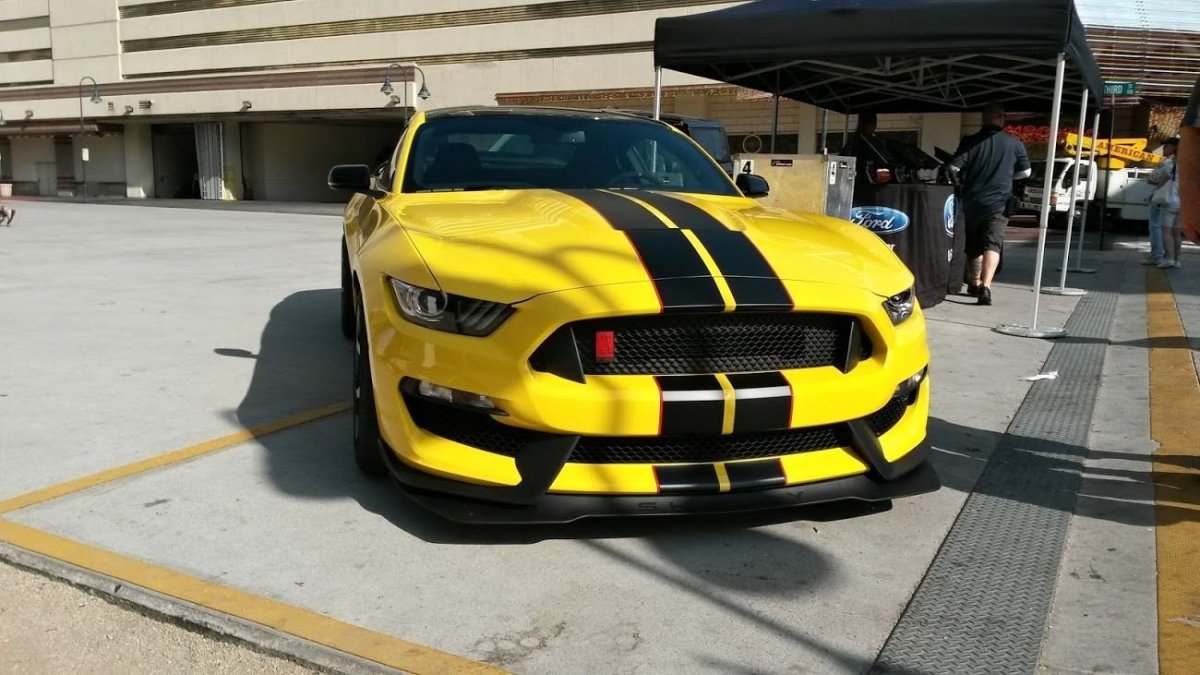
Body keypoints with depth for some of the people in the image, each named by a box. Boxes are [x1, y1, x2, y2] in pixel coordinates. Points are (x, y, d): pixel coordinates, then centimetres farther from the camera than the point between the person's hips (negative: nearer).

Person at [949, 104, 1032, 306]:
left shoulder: (970, 142, -4)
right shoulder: (1014, 144, -1)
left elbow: (954, 168, -9)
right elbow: (1026, 172, 8)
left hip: (972, 201, 2)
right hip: (998, 203, -2)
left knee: (973, 244, 17)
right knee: (992, 244, -6)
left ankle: (975, 283, 30)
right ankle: (985, 286, -25)